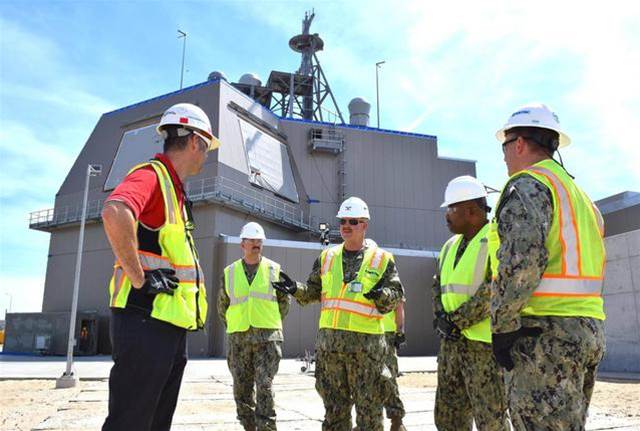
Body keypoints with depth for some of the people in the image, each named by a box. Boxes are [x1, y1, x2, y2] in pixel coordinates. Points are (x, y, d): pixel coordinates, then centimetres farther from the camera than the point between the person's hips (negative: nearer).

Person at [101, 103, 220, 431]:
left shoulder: (173, 188, 19)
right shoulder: (151, 175, -11)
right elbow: (115, 213, -33)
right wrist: (138, 278, -25)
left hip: (171, 326, 10)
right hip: (146, 321, -10)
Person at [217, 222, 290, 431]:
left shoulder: (274, 269, 3)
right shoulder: (230, 272, 6)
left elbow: (284, 302, 11)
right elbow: (222, 306, 17)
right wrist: (235, 326, 14)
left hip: (267, 337, -2)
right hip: (239, 339, 2)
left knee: (264, 387, -9)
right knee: (242, 389, 8)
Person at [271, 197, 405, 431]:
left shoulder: (382, 258, 1)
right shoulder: (327, 257, 12)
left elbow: (396, 294, -1)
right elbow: (314, 290, 15)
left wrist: (381, 295, -22)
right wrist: (296, 289, -4)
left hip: (366, 341, -3)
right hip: (329, 339, 4)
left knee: (369, 403, 6)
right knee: (334, 403, 14)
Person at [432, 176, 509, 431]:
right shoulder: (451, 246, 17)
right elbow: (439, 288, 18)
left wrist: (456, 320, -15)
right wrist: (440, 319, -1)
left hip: (485, 342, -8)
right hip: (451, 342, 8)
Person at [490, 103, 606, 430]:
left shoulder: (527, 185, -8)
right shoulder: (577, 192, 22)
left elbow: (521, 259, -22)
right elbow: (586, 265, 19)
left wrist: (502, 326, -15)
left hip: (545, 333, -10)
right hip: (589, 329, 10)